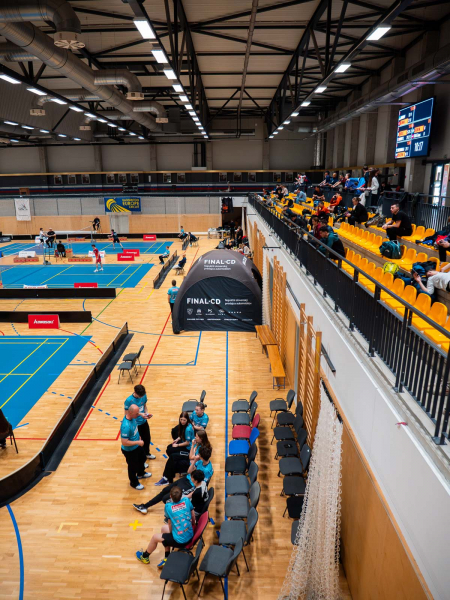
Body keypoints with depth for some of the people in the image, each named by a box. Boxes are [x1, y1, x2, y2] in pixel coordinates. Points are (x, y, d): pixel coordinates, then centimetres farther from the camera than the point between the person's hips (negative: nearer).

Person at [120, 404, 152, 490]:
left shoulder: (132, 417, -14)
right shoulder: (126, 426, -40)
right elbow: (124, 442, -36)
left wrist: (139, 436, 4)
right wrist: (138, 442, -28)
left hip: (137, 446, 8)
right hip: (129, 450, -8)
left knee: (141, 459, 31)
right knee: (133, 466, 17)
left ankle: (141, 473, 59)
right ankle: (134, 483, 43)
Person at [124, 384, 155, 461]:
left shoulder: (144, 396, -11)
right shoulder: (128, 400, -28)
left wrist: (147, 413, -13)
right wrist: (140, 414, -27)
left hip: (144, 422, 6)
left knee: (147, 438, 23)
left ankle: (147, 453, 50)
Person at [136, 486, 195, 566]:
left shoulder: (168, 506, -16)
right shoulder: (187, 500, -8)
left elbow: (170, 524, -5)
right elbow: (193, 518, 5)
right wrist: (192, 526, 25)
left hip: (180, 541, -5)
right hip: (190, 536, 5)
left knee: (155, 537, 19)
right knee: (164, 528, 25)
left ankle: (145, 556, 46)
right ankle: (167, 558, 32)